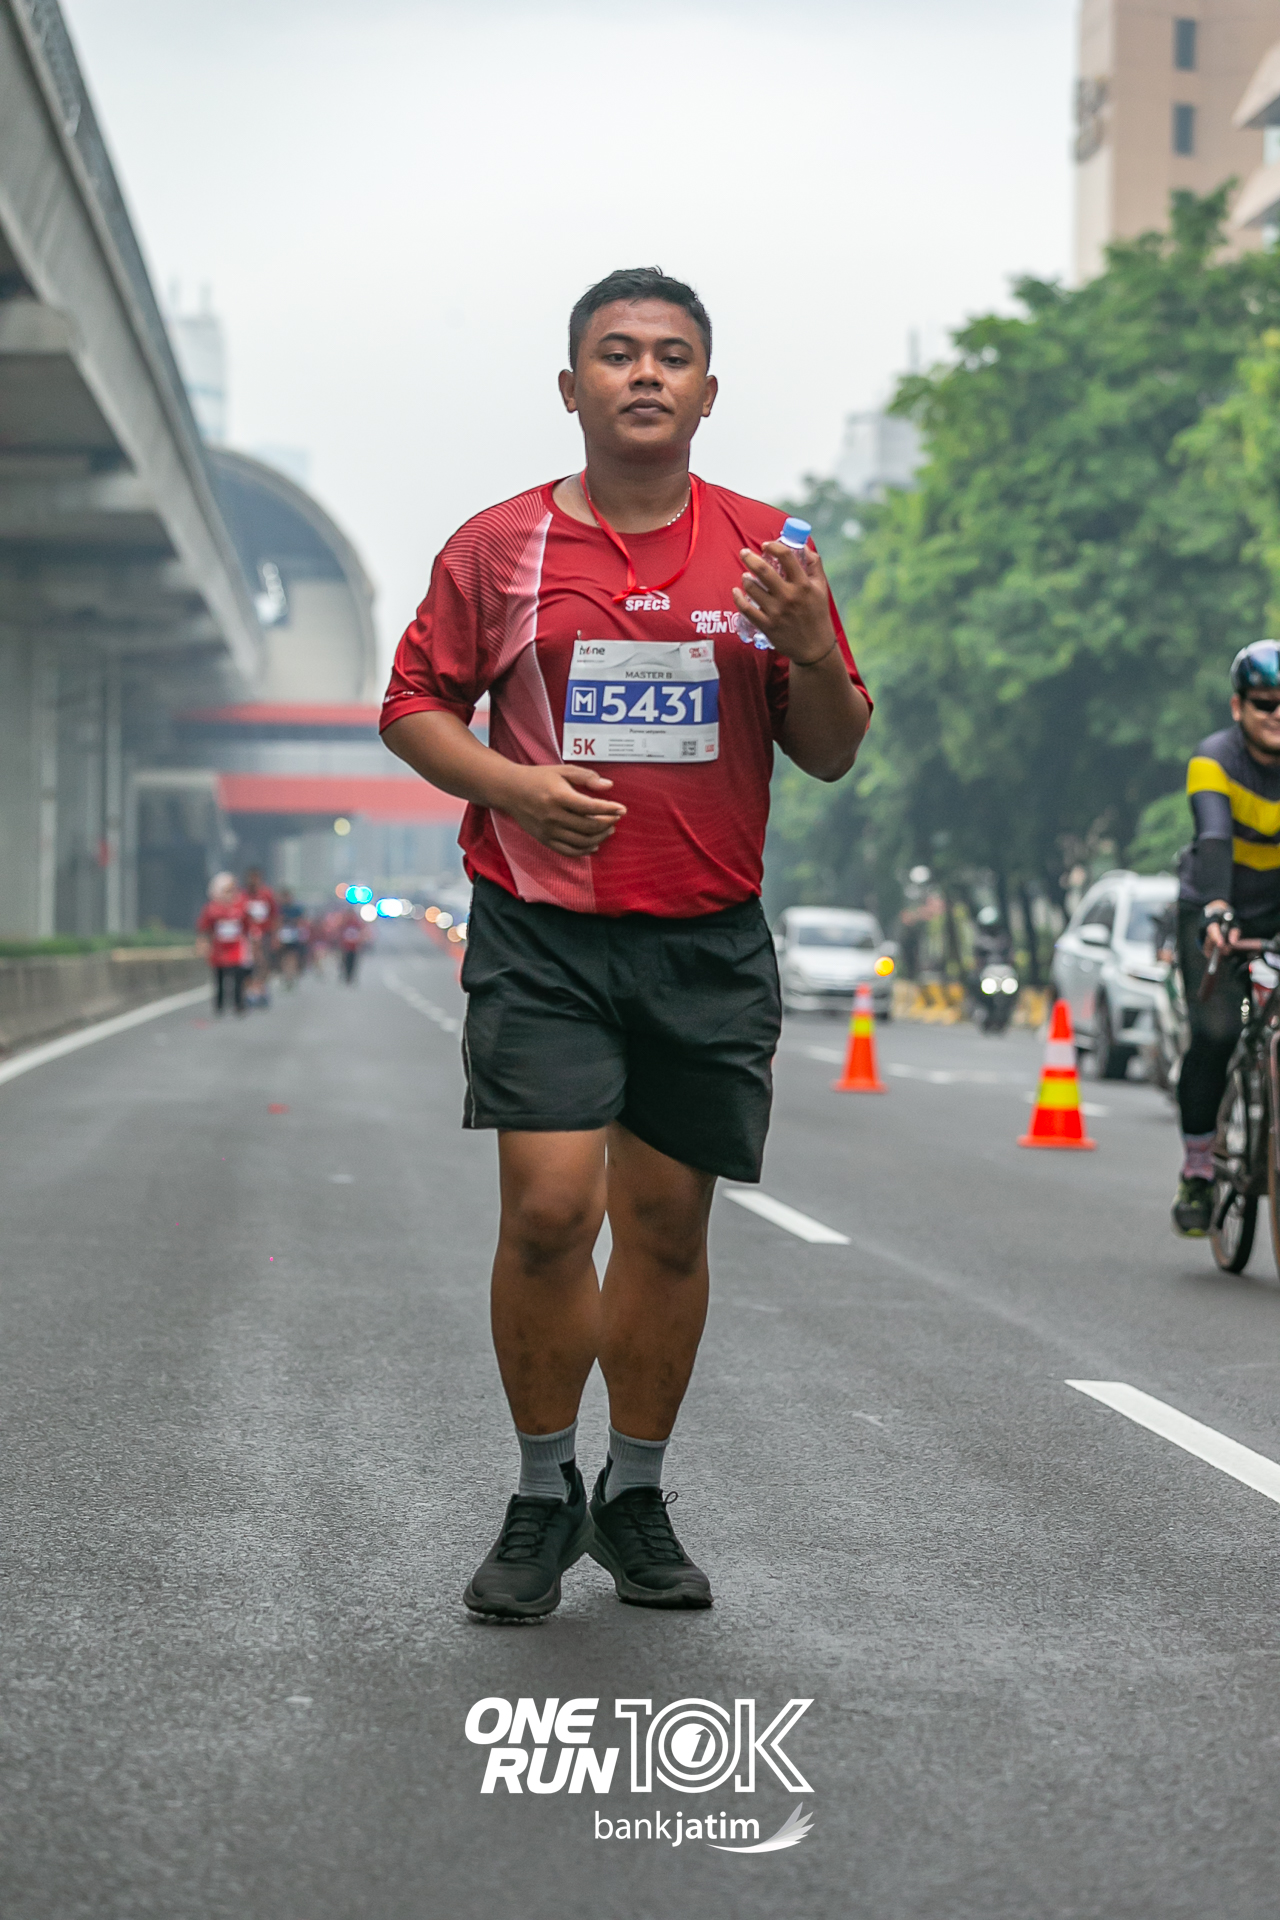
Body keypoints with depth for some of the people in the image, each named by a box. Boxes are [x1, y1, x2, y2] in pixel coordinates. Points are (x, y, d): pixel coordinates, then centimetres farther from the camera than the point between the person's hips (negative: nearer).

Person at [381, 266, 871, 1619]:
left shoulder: (765, 552, 8)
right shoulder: (498, 547, 4)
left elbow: (833, 755, 9)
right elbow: (413, 705, 8)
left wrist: (811, 650, -12)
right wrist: (511, 784, -10)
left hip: (711, 945, 2)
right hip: (541, 933, -2)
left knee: (668, 1225, 7)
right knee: (548, 1208, -12)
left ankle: (636, 1497, 23)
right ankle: (543, 1497, 7)